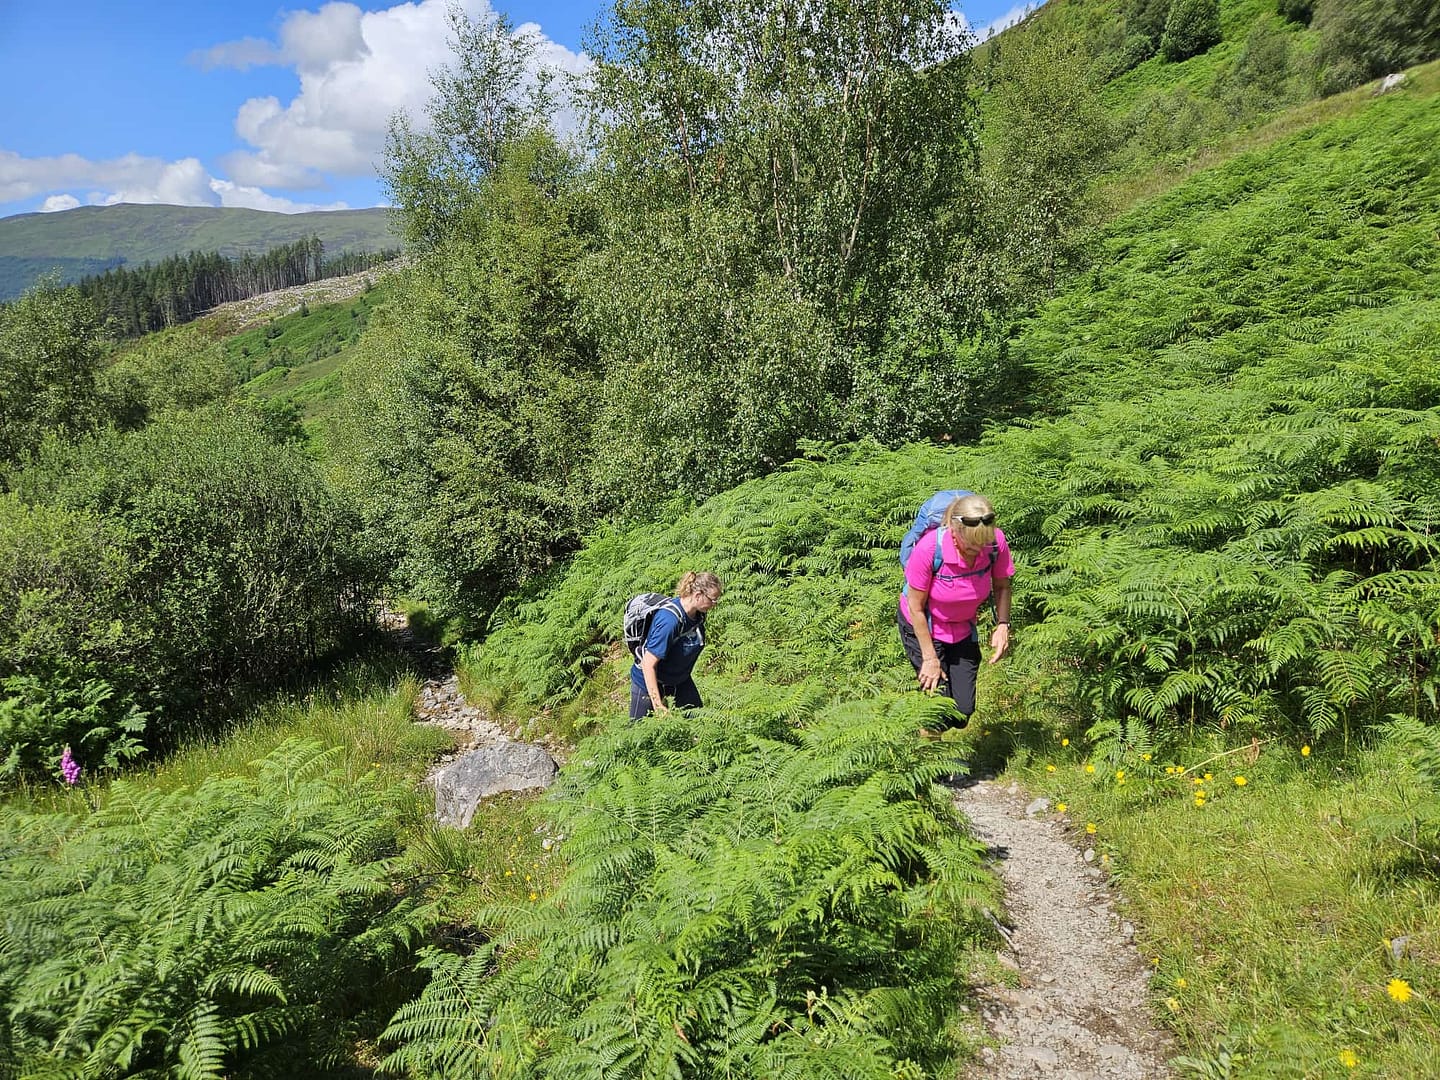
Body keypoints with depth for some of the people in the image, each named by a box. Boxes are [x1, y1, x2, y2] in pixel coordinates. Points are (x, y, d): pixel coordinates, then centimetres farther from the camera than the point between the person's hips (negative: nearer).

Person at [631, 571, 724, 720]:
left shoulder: (699, 614, -11)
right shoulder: (668, 620, -35)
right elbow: (648, 665, -32)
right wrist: (658, 705, -30)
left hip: (680, 679, 7)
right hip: (649, 681, -7)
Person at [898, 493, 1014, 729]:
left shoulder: (996, 543, -23)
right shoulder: (929, 549, -34)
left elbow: (1002, 586, -2)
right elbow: (916, 608, -21)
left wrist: (1002, 625, -19)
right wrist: (930, 658, -15)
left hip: (963, 628, 4)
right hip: (922, 627, -4)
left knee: (963, 711, 4)